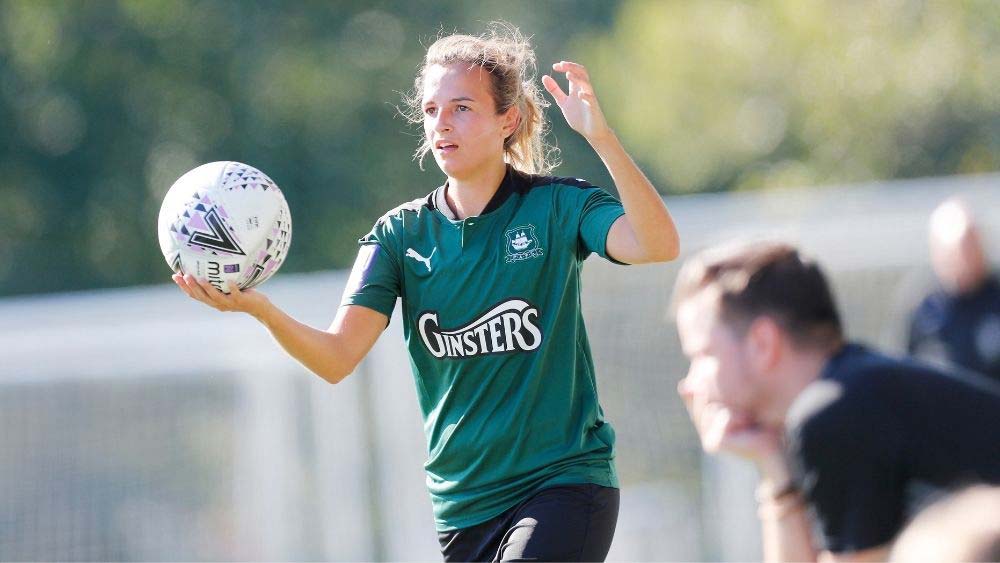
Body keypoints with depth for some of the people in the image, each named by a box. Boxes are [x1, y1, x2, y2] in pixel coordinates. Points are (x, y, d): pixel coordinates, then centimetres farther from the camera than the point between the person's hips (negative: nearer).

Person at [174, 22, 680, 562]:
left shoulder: (556, 205, -5)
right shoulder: (402, 234, 4)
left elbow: (657, 244, -24)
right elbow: (336, 358, -8)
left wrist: (600, 136, -36)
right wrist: (258, 308, -28)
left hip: (565, 483, -4)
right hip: (463, 506, 5)